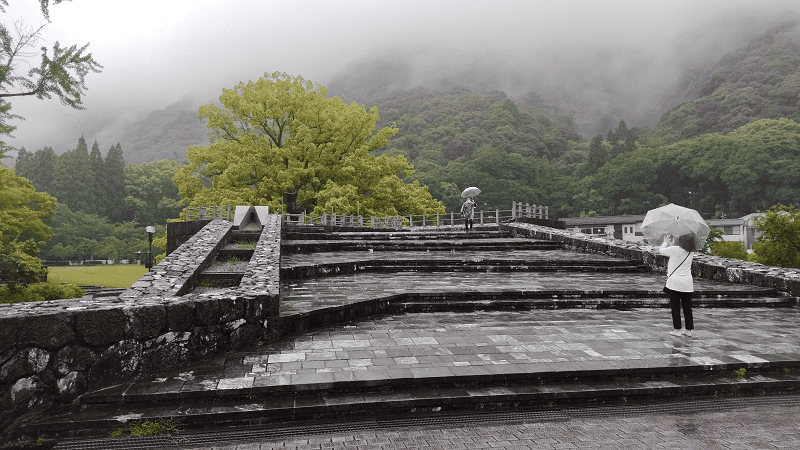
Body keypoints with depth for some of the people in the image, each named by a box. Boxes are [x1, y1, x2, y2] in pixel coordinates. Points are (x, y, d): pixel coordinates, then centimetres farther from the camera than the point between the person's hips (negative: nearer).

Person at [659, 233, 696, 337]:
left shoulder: (675, 250, -13)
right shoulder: (690, 253, 4)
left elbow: (661, 250, 3)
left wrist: (666, 242, 19)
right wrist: (671, 242, 28)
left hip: (675, 283, -5)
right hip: (687, 284, 5)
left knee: (675, 307, 3)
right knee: (687, 308, 10)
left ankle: (677, 329, 5)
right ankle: (689, 330, 13)